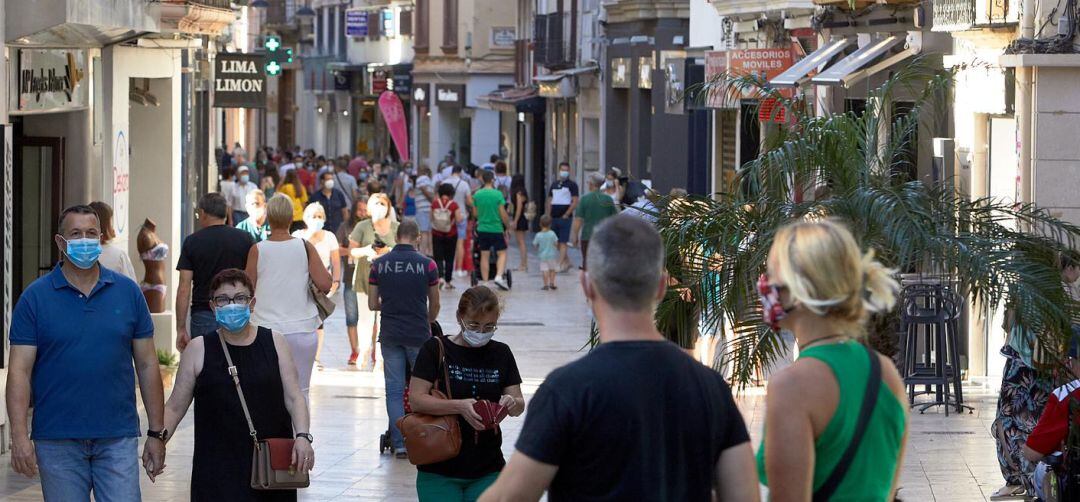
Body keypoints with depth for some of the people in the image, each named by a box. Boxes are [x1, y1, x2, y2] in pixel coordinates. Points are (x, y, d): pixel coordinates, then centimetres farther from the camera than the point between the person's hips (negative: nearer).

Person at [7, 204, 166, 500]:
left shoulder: (128, 292, 6)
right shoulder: (36, 297, 1)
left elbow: (147, 366, 8)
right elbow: (19, 370, -4)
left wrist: (157, 433, 5)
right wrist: (19, 436, -14)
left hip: (118, 439, 1)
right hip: (57, 441, -1)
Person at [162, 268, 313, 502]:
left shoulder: (274, 343, 7)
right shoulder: (198, 350, 4)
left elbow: (293, 398, 3)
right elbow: (175, 407, 6)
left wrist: (302, 435, -13)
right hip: (217, 467, -1)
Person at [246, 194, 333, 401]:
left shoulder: (257, 250, -4)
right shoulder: (305, 247, -3)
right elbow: (325, 285, -8)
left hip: (266, 329, -1)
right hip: (302, 330, 1)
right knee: (300, 393, 7)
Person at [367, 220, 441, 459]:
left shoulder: (379, 264, 0)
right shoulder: (426, 264, -5)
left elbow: (373, 304, 3)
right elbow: (434, 305, 4)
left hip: (390, 335, 2)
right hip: (418, 334, -2)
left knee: (394, 389, 5)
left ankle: (400, 444, 1)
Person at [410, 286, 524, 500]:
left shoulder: (501, 353, 8)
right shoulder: (436, 349, -3)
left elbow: (520, 405, 6)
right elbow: (416, 400, -11)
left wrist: (511, 403, -19)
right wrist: (460, 406, -26)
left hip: (487, 472, 3)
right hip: (439, 471, -3)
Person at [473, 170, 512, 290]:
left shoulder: (477, 194, 0)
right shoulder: (497, 194, -10)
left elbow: (475, 213, 11)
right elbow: (503, 214, -9)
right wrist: (508, 226, 5)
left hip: (482, 229, 3)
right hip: (496, 229, -3)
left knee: (484, 256, 9)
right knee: (502, 253, 6)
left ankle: (485, 282, 10)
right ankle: (499, 276, -12)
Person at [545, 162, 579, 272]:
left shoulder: (572, 185, -2)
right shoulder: (554, 184, 15)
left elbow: (575, 202, -9)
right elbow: (550, 201, 18)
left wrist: (566, 215, -14)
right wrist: (548, 216, 9)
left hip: (565, 218, -7)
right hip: (554, 217, 7)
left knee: (563, 242, -8)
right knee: (557, 242, 11)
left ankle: (560, 265, -10)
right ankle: (567, 262, 23)